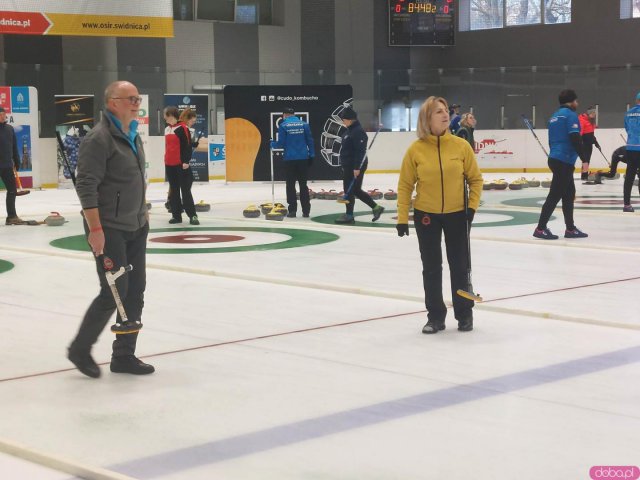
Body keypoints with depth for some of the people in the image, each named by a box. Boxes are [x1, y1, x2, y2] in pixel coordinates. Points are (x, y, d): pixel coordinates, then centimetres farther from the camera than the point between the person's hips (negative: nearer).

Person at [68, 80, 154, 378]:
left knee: (135, 291, 8)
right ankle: (80, 349, 12)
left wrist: (143, 211, 20)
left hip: (136, 228, 9)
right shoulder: (99, 139, -16)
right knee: (114, 292, -7)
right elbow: (86, 185, -20)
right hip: (109, 230, -9)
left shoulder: (133, 136, 12)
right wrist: (95, 228, -24)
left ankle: (124, 356, 17)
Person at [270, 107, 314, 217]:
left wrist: (273, 144, 13)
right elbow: (310, 141, 3)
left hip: (289, 159, -2)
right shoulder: (304, 124, 3)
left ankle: (292, 211, 3)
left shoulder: (283, 125, -5)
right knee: (303, 185, 9)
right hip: (303, 159, 3)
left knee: (290, 185, 5)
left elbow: (281, 143, -7)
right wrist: (311, 155, 10)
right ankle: (306, 211, 8)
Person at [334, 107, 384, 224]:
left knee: (350, 190, -3)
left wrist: (357, 167, -25)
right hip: (348, 166, 10)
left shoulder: (358, 131, -17)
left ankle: (349, 216, 5)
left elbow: (361, 151, -22)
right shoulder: (349, 130, 14)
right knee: (356, 190, 14)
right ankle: (375, 207, 19)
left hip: (355, 167, -10)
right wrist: (345, 165, 23)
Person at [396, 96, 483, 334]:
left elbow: (475, 179, 1)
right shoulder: (415, 149, -10)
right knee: (431, 267, 8)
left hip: (457, 215, 0)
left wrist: (472, 206, -9)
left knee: (460, 265, 10)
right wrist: (402, 218, -6)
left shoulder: (461, 145, -8)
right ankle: (435, 316, 20)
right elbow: (405, 185, -4)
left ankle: (464, 314, 25)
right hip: (426, 216, 0)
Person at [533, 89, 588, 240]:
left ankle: (570, 229, 17)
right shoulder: (570, 115, -9)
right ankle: (540, 229, -6)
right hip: (564, 161, -9)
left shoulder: (554, 116, 18)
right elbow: (575, 139, -18)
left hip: (555, 159, 9)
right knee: (555, 195, -7)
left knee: (569, 194, 14)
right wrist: (584, 159, -15)